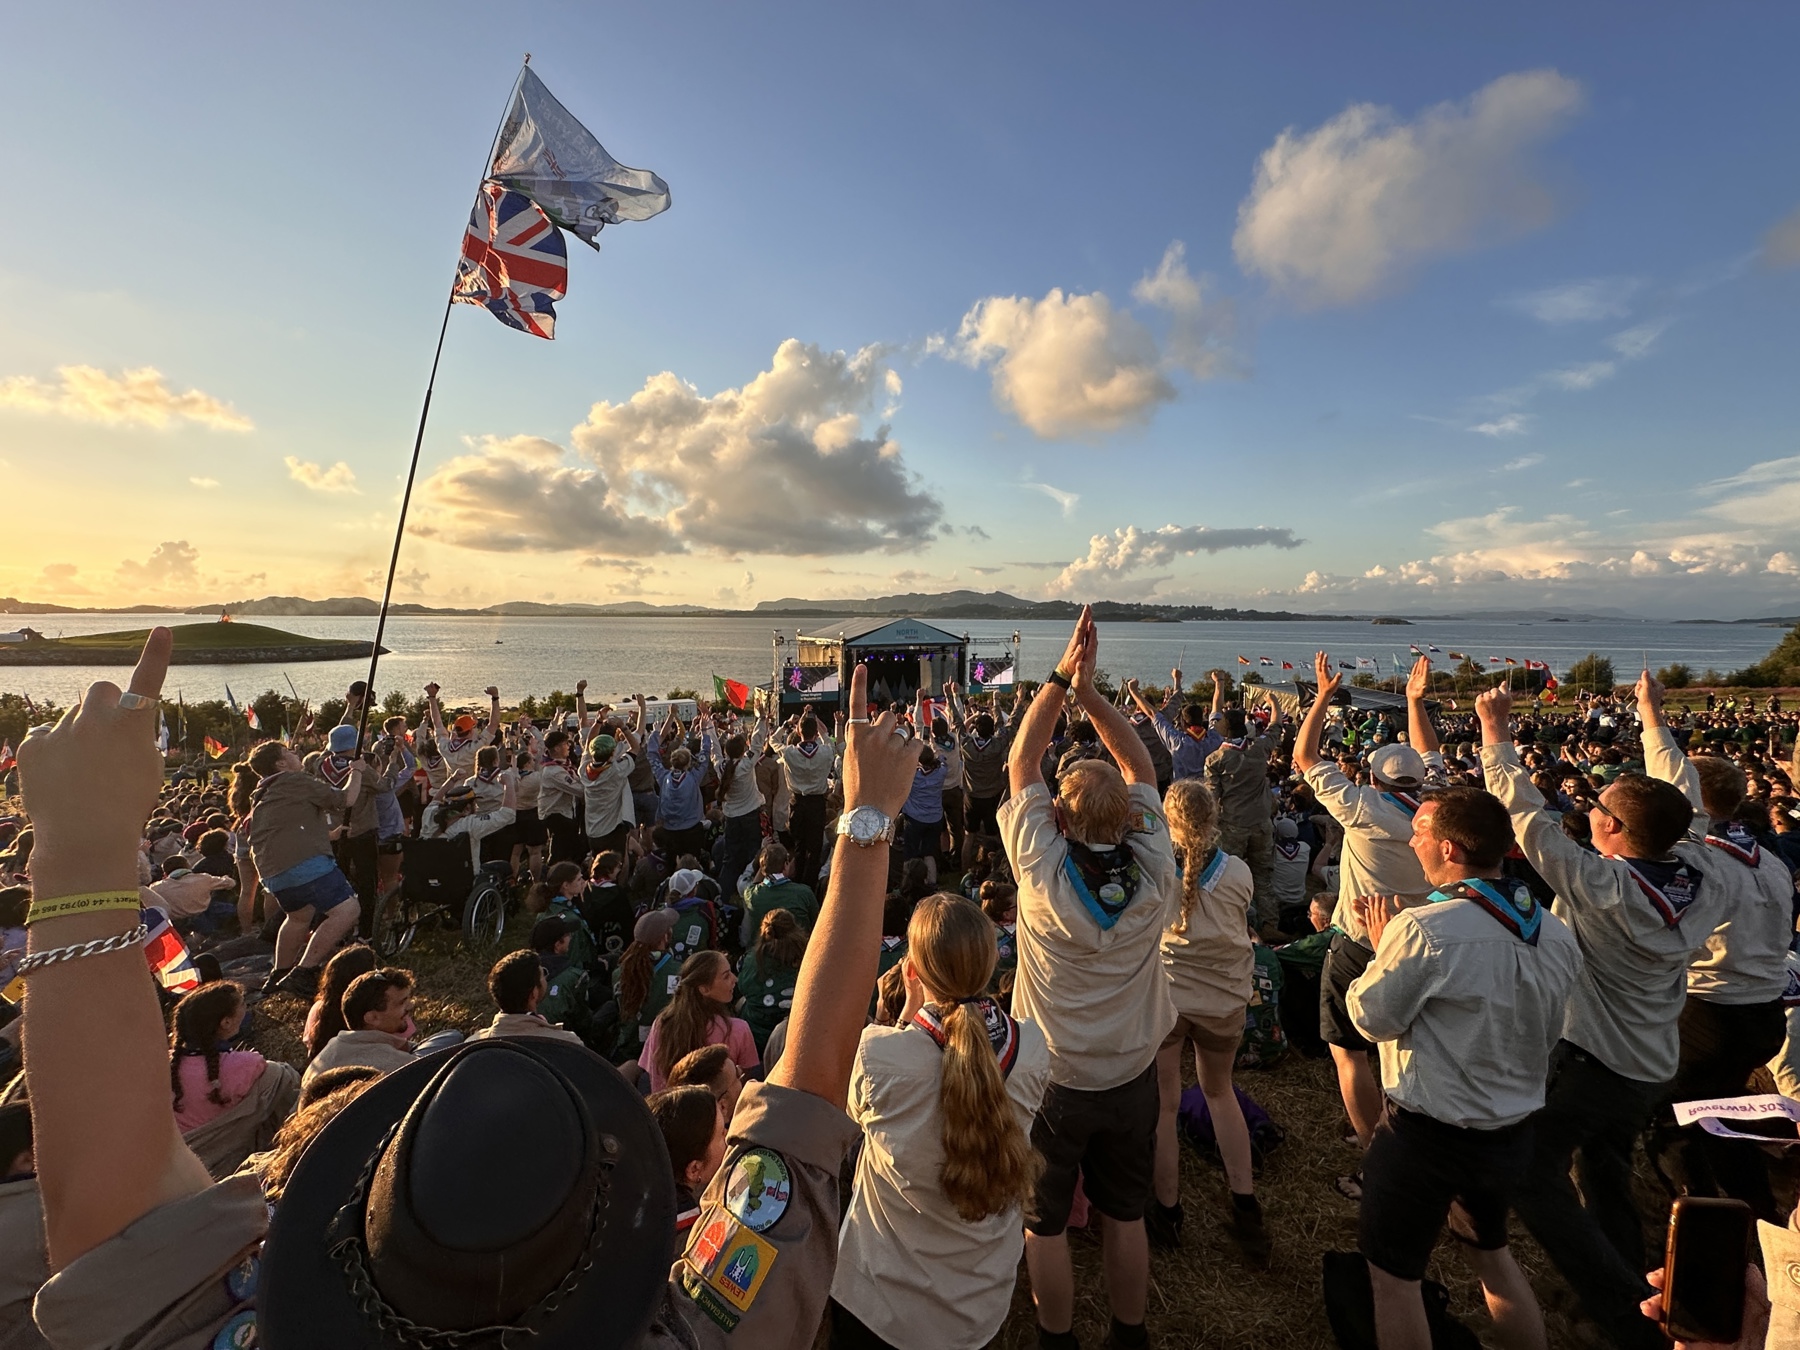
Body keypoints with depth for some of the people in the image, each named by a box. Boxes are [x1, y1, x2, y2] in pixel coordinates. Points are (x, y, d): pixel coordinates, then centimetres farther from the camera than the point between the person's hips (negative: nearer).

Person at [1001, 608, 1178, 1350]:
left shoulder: (1044, 872, -25)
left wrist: (1062, 678, -16)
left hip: (1051, 1083, -3)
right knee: (1126, 1217, 23)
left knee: (1045, 1225, 19)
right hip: (1132, 1080, 4)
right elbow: (1140, 766, -7)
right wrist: (1089, 688, -14)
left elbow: (1022, 763, -16)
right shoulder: (1153, 874, -17)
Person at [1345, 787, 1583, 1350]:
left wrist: (1383, 945, -2)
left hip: (1426, 1134, -7)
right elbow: (1547, 1032, 8)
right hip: (1513, 1130, 7)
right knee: (1491, 1249, 31)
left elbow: (1373, 1017, -16)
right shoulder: (1556, 933, -4)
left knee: (1393, 1272, 14)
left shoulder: (1424, 929, -28)